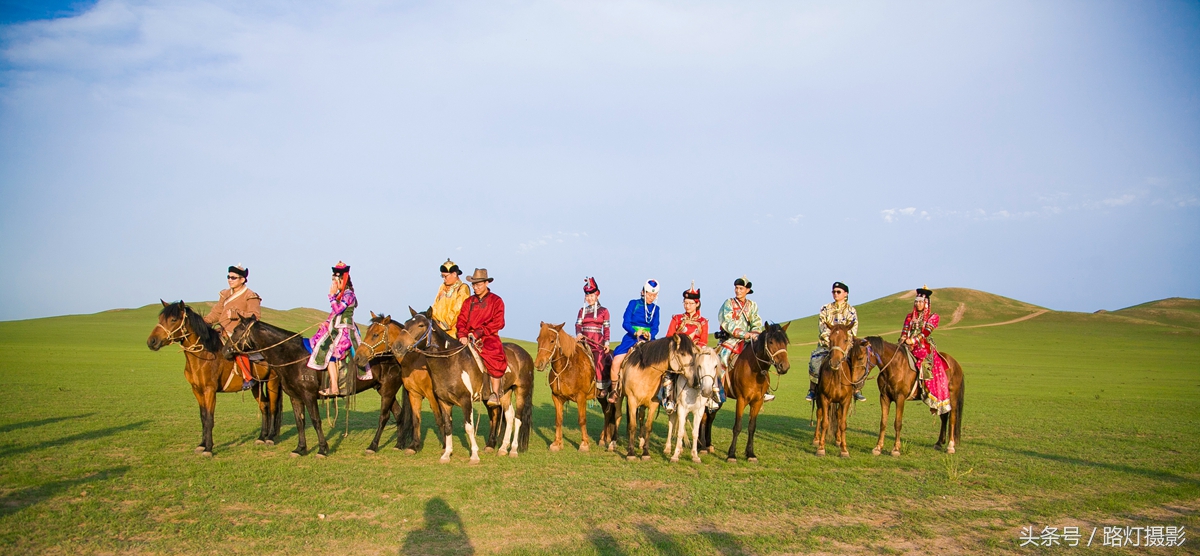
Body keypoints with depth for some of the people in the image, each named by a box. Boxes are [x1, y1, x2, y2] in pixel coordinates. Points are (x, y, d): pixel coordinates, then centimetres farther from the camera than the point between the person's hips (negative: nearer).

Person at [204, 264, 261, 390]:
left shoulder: (250, 296, -4)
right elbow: (216, 313, 19)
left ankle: (248, 378, -25)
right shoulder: (225, 294, 16)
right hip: (224, 332, 8)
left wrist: (236, 314, -22)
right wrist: (203, 321, 3)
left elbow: (255, 315, -14)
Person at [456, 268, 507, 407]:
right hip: (468, 338, 5)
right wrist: (462, 335, -13)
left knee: (493, 355, -34)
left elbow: (498, 323, -6)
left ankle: (495, 393, -28)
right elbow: (461, 320, 8)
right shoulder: (468, 301, 16)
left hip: (489, 337, -4)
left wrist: (479, 332, -16)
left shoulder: (496, 301, 3)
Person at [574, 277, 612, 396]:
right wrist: (578, 334, -14)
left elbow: (606, 328, 5)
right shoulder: (582, 311, 14)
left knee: (599, 360, -21)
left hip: (598, 342, -3)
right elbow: (578, 324, 6)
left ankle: (602, 386, -8)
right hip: (584, 341, 3)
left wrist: (606, 343, -4)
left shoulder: (603, 311, 6)